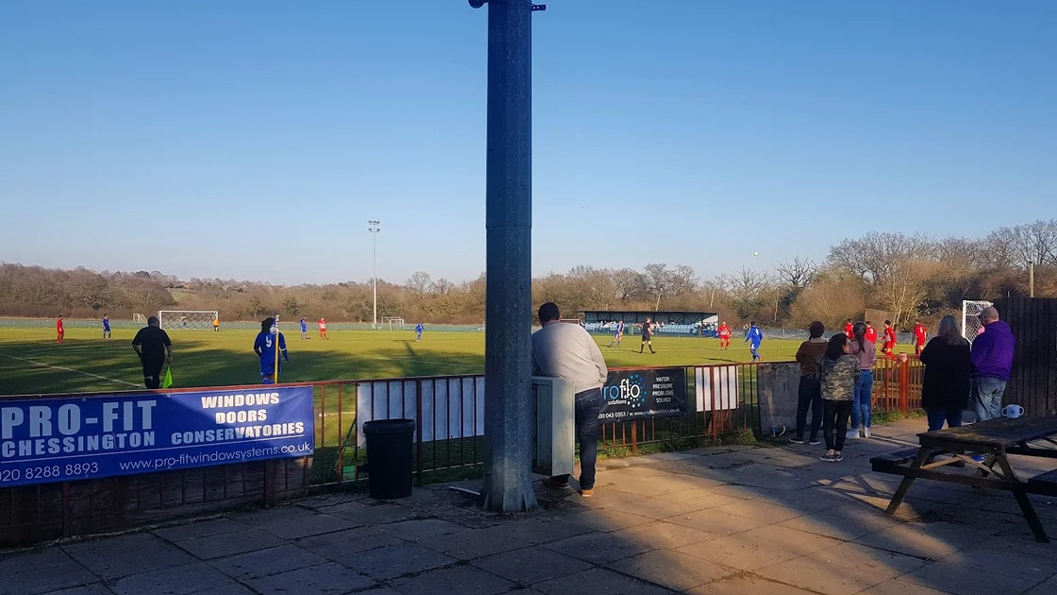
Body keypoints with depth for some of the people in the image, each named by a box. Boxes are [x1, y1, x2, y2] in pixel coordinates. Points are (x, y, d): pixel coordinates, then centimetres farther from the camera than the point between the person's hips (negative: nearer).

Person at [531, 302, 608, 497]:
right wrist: (599, 385, 19)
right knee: (588, 440, 12)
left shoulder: (535, 339, 7)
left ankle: (561, 479, 35)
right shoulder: (576, 330, 7)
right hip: (591, 393, 0)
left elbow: (532, 373, 10)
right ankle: (587, 486, 19)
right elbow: (600, 363, 7)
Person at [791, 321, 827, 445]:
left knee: (802, 408, 7)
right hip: (822, 380, 3)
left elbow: (798, 358, 1)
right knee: (818, 409, 8)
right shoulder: (827, 346, -6)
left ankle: (800, 436, 10)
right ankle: (813, 437, 10)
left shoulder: (806, 345, -14)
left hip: (807, 380, -2)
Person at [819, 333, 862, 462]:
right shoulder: (853, 360, -7)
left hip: (829, 396, 0)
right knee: (842, 424, 9)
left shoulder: (823, 359, -4)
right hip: (847, 397, 0)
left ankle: (830, 451, 2)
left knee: (828, 424, 9)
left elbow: (819, 377, 6)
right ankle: (838, 452, 12)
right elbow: (857, 379, 2)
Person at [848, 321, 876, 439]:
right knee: (866, 403, 13)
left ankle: (855, 430, 6)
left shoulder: (852, 345, -13)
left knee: (855, 403, 2)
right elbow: (874, 361, 7)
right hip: (868, 374, 4)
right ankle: (866, 429, 18)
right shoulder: (871, 345, 0)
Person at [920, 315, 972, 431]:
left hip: (937, 392, -5)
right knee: (955, 426, 15)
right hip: (958, 391, 5)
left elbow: (924, 358, -1)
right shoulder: (964, 344, 2)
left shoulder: (936, 342, -13)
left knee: (935, 427, -1)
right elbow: (970, 366, 11)